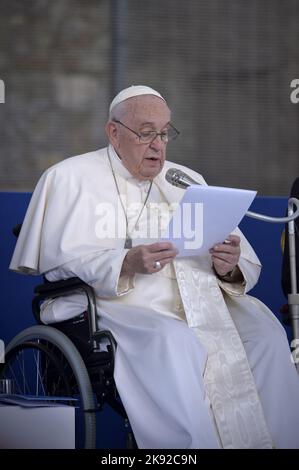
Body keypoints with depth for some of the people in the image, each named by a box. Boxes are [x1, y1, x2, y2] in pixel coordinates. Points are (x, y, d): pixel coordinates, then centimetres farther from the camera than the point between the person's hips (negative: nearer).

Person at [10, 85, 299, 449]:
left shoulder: (188, 182, 23)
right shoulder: (71, 177, 8)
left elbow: (248, 266, 17)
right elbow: (58, 261, -6)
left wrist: (230, 268, -9)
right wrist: (125, 264, -22)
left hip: (199, 304, 5)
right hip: (114, 307, -5)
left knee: (265, 329, -24)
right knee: (173, 341, -36)